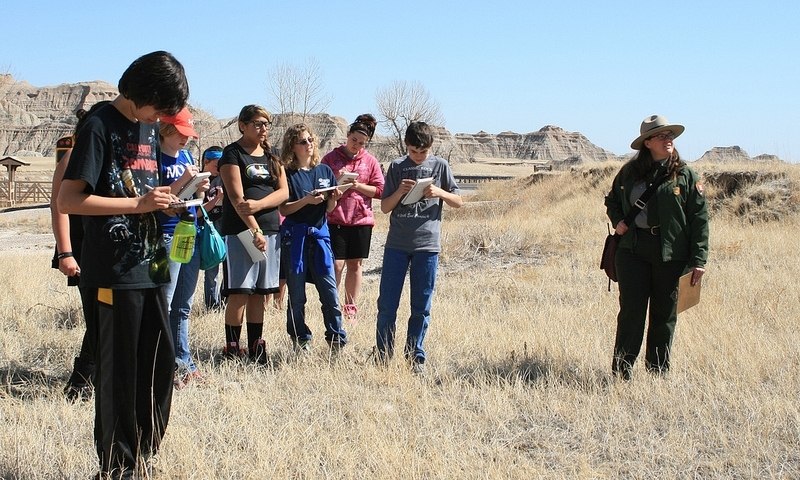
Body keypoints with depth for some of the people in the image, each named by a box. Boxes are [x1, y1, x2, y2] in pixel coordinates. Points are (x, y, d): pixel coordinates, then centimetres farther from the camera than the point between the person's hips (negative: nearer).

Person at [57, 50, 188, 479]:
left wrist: (168, 194, 5)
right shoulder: (100, 127, -10)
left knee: (160, 362, 12)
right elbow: (68, 200, -16)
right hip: (115, 273, -8)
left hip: (151, 268, 8)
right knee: (119, 370, 0)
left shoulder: (149, 129, 14)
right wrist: (138, 204, -19)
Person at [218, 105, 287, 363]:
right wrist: (255, 231, -17)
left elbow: (283, 192, 5)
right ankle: (232, 350, -1)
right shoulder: (233, 154, -1)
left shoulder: (272, 156, 16)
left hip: (270, 230, 5)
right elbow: (237, 198, -10)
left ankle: (256, 348, 12)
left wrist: (258, 205, -14)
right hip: (240, 232, -5)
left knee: (260, 293, 7)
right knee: (239, 293, -7)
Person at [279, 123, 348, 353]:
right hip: (295, 236, -2)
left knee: (330, 292, -1)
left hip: (320, 235, 3)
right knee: (296, 295, 4)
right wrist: (306, 200, -19)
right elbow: (283, 209, -6)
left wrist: (333, 199, -8)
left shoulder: (325, 171, 10)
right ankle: (300, 341, 14)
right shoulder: (287, 174, 0)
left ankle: (336, 341, 8)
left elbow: (328, 209, 13)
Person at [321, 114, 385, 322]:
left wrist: (358, 186, -10)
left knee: (355, 265, 9)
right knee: (336, 265, -6)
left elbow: (380, 190, 4)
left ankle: (351, 307, 18)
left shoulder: (370, 161, 8)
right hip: (335, 219, -2)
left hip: (361, 219, 2)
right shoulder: (331, 158, 3)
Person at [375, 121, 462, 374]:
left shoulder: (440, 166, 4)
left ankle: (415, 358, 15)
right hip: (397, 244, 0)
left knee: (421, 307, 4)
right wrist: (400, 192, -13)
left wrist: (439, 193, -11)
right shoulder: (397, 167, 5)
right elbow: (384, 207, 6)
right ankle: (383, 357, 11)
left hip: (427, 244, 0)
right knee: (387, 304, 1)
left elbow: (458, 201, 8)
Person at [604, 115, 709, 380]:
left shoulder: (686, 175, 1)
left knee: (664, 315, 7)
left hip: (670, 255, -1)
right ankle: (621, 373, 7)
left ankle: (658, 373, 19)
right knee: (631, 312, 0)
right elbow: (612, 201, 23)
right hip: (633, 250, 1)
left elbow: (699, 219, -1)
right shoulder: (629, 172, 6)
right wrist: (617, 221, 2)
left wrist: (698, 259, -7)